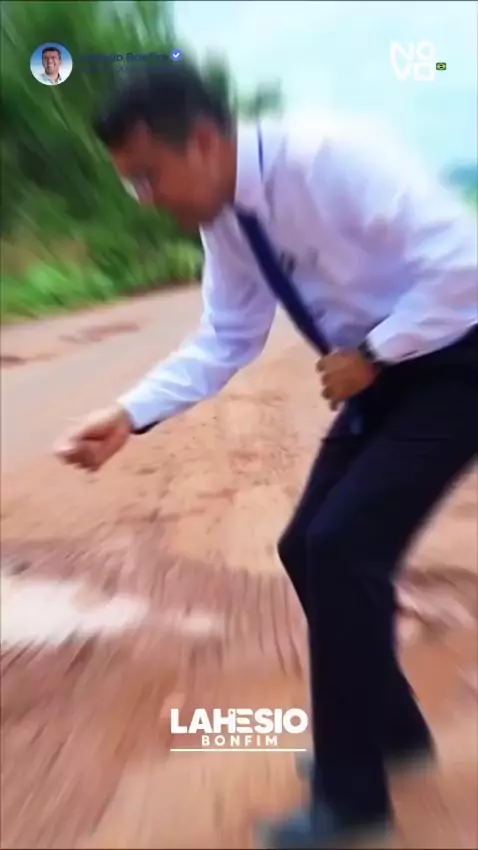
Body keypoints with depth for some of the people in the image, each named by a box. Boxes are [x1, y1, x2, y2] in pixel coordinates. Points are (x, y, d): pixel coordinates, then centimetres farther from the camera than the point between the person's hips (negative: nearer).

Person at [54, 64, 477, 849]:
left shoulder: (329, 158, -24)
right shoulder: (225, 221, -1)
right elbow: (224, 341, 3)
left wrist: (368, 356, -20)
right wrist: (130, 415, -8)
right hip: (382, 374, 8)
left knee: (343, 548, -16)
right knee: (308, 549, 6)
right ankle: (393, 728, 30)